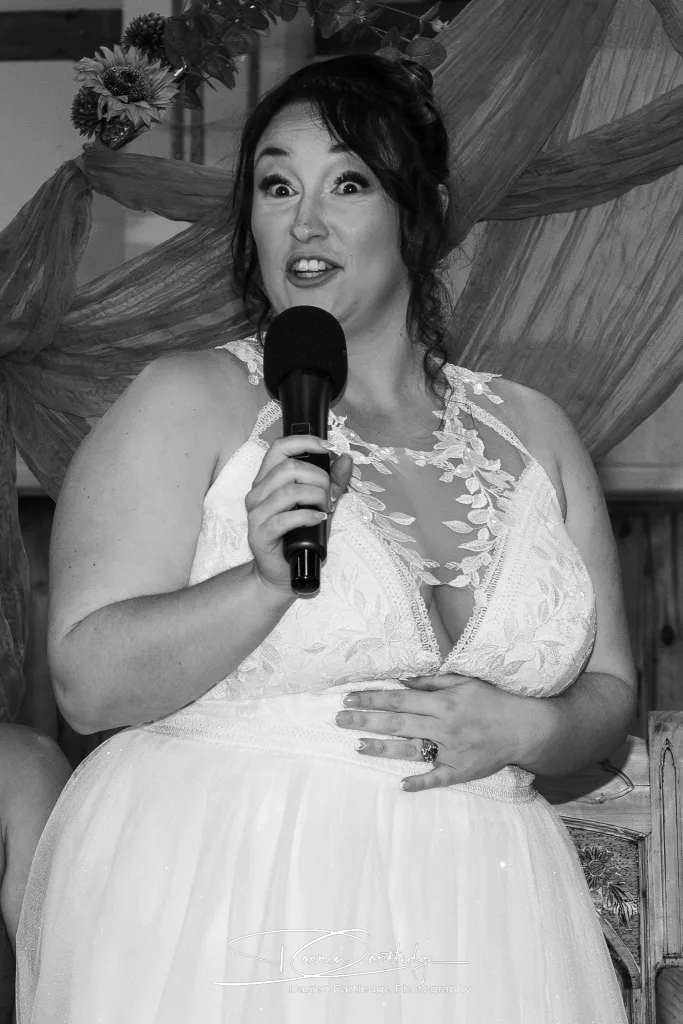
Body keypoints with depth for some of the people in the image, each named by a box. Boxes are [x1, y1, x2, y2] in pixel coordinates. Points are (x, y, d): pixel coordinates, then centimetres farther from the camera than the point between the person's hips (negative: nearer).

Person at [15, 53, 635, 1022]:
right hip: (214, 918, -3)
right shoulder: (187, 402, -3)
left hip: (469, 925, 4)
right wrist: (268, 579, -23)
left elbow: (610, 691, 12)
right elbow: (89, 682, -10)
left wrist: (526, 732, -8)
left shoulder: (534, 432, 9)